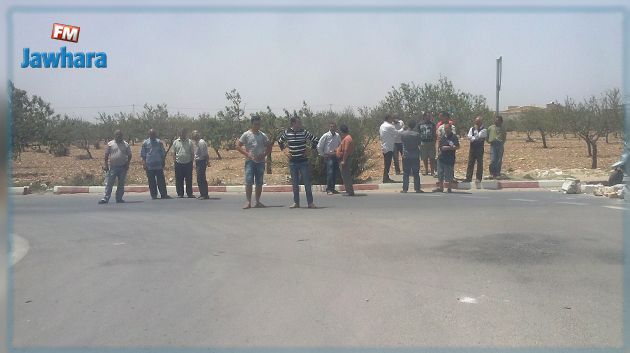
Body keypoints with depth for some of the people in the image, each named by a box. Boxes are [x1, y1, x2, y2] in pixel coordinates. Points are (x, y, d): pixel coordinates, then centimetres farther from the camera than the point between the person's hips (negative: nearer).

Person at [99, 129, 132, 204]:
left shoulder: (126, 145, 7)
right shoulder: (110, 144, 4)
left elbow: (129, 155, 9)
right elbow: (106, 155, 3)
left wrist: (127, 164, -2)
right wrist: (106, 165, -5)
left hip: (123, 167, 2)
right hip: (112, 167, -2)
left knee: (121, 184, 7)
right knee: (109, 183, -6)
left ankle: (119, 198, 16)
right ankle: (105, 198, -5)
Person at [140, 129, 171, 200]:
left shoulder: (159, 142, 9)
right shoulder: (145, 143, 6)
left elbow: (163, 154, 13)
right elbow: (143, 154, 7)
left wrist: (163, 162, 8)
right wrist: (144, 164, -1)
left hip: (159, 165, 1)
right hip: (149, 166, 0)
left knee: (161, 180, -1)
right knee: (151, 182, 3)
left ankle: (164, 194, 1)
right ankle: (153, 195, 10)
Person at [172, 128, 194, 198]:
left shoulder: (189, 142, 7)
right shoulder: (175, 142, 8)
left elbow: (192, 153, 8)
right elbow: (173, 153, 10)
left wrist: (192, 161, 0)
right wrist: (175, 161, 0)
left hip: (188, 163, 0)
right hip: (179, 163, 0)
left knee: (189, 180, 2)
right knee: (179, 180, 2)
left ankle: (189, 194, 9)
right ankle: (180, 194, 11)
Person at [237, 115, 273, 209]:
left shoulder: (263, 135, 10)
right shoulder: (246, 134, 1)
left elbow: (269, 147, 15)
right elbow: (238, 146, -1)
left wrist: (264, 155, -3)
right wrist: (247, 154, -11)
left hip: (260, 162, 3)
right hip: (250, 161, -3)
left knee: (259, 183, 5)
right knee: (249, 182, -10)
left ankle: (258, 202, 12)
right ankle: (248, 202, -8)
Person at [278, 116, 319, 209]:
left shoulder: (304, 132, -4)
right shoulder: (287, 132, 0)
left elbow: (316, 140, 3)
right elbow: (280, 141, 19)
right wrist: (285, 151, 9)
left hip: (303, 161, -2)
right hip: (293, 162, 2)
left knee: (307, 182, -2)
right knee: (295, 183, 7)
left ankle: (310, 202, 4)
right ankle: (296, 202, 15)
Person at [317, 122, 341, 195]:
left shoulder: (337, 136, 6)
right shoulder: (326, 136, -8)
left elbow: (340, 145, 23)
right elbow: (319, 146, -5)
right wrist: (323, 155, -3)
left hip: (336, 156, 5)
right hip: (328, 157, -5)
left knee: (335, 173, 7)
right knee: (330, 173, -12)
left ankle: (332, 188, 17)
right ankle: (328, 189, -6)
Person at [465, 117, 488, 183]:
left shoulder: (484, 130, -2)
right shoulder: (472, 129, 12)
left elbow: (478, 136, -16)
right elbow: (469, 137, -1)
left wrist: (476, 129, -7)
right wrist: (476, 139, -11)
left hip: (479, 148, -4)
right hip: (472, 148, 4)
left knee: (479, 163, -1)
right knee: (470, 163, 3)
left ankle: (479, 178, 5)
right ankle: (468, 178, 6)